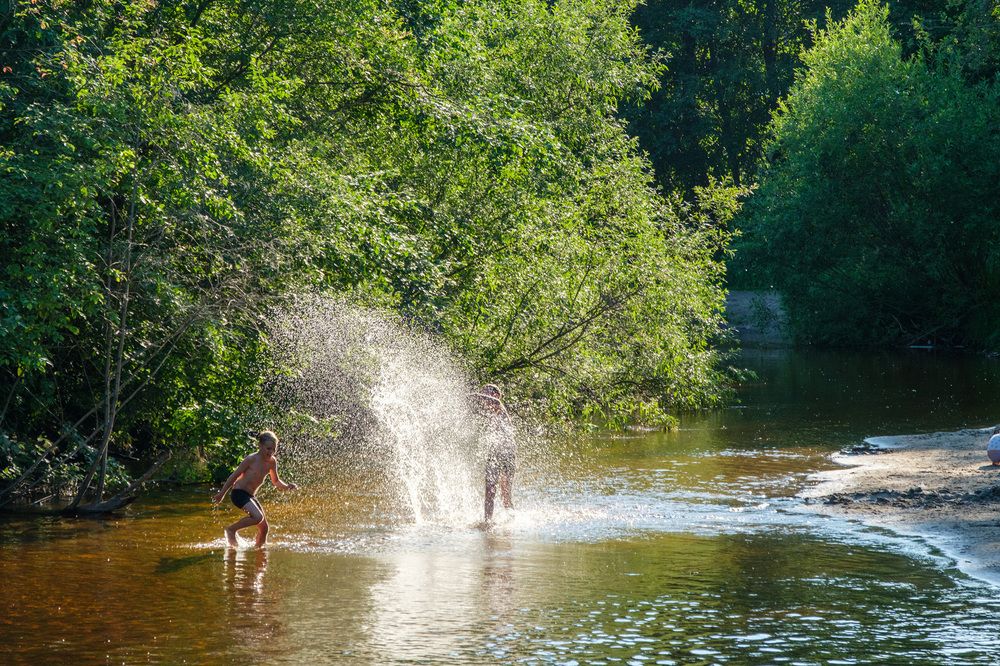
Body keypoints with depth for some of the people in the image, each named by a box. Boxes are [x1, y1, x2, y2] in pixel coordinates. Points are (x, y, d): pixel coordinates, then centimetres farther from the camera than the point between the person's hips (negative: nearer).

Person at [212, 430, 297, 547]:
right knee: (258, 517, -28)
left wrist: (287, 487, -5)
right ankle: (231, 530, -12)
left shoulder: (272, 462, 3)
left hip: (250, 496, 8)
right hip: (239, 493, -8)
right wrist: (222, 493, -4)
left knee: (264, 528, 7)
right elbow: (235, 476, -9)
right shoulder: (251, 459, -16)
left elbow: (276, 481, 16)